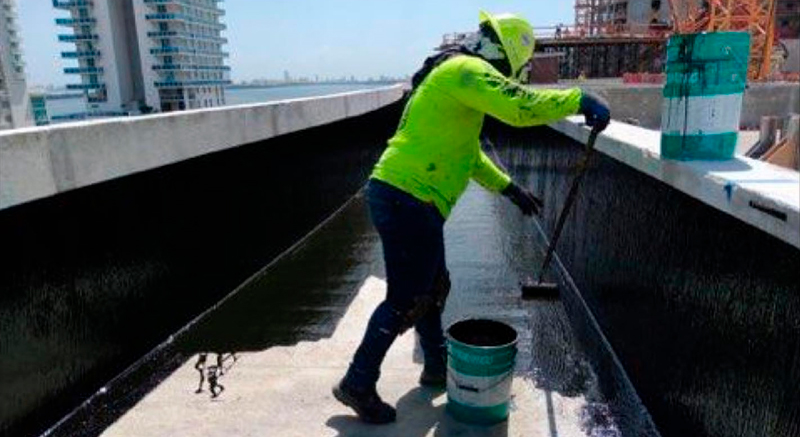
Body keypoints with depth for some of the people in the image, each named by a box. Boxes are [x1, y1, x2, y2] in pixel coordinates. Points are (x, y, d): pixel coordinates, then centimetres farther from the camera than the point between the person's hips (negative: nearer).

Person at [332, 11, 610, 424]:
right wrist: (580, 100, -12)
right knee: (406, 300, -1)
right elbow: (519, 105, -25)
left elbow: (468, 153, 28)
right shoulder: (466, 69, -9)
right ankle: (357, 384, 12)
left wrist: (508, 187, 27)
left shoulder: (455, 75, 24)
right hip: (408, 201, -11)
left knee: (432, 287, 20)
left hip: (400, 198, 11)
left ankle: (438, 367, 36)